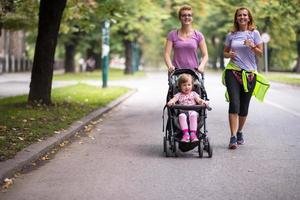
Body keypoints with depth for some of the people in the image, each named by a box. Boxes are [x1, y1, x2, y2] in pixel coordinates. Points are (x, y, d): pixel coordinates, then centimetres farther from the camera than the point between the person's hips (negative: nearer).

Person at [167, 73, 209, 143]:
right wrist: (170, 102, -26)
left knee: (193, 115, -36)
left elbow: (199, 100, 5)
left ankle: (193, 134, -41)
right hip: (182, 112, 0)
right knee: (182, 116, -36)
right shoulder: (179, 95, 17)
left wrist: (203, 102, -19)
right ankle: (186, 134, -43)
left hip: (192, 111, 0)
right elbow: (173, 99, 0)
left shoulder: (193, 94, 20)